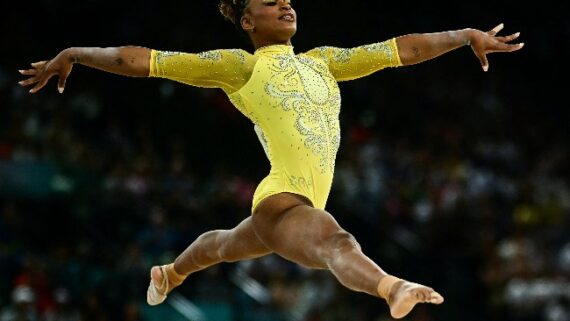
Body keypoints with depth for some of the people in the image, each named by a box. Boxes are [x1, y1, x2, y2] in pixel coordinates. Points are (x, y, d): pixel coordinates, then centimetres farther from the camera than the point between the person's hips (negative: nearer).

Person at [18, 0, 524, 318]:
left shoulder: (321, 61, 15)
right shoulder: (240, 65, -2)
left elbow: (400, 49, 14)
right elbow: (139, 60, 0)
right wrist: (73, 55, 6)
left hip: (306, 203, 8)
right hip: (282, 201, -8)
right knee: (336, 242, -39)